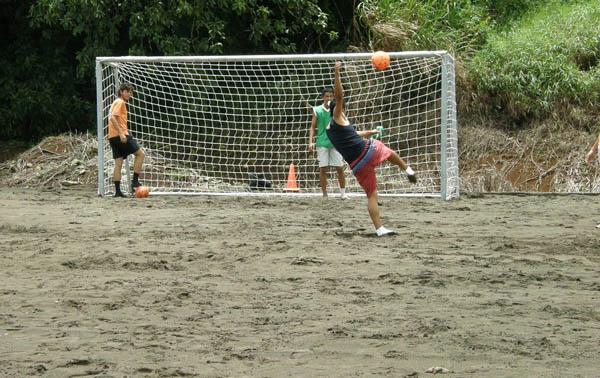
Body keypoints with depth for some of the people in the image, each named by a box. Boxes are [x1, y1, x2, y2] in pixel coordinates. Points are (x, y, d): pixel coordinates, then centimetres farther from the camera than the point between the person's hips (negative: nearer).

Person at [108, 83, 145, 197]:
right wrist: (121, 133, -23)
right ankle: (135, 181, -4)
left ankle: (117, 191, -2)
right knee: (140, 154, -1)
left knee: (118, 162, 4)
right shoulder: (120, 102, -6)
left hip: (113, 137, 9)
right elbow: (112, 118, -18)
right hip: (120, 135, -9)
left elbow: (112, 118, 24)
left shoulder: (117, 102, 23)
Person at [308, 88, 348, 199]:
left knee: (340, 168, -1)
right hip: (322, 143, -1)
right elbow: (313, 127, 8)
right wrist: (311, 141, -3)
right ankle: (324, 194, 6)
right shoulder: (317, 110, 5)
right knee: (323, 169, -1)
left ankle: (343, 193, 11)